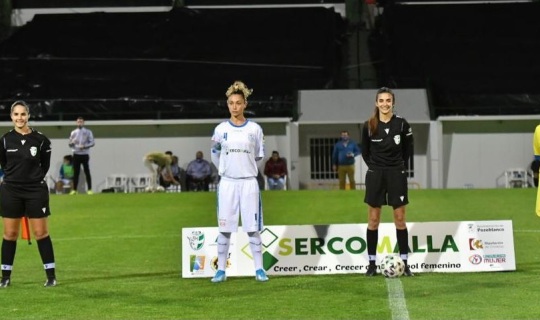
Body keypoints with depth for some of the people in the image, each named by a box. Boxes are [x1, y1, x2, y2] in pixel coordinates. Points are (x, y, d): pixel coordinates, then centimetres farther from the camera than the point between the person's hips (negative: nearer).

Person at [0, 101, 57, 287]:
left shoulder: (40, 139, -5)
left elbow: (45, 165, 6)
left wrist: (34, 178, 5)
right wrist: (16, 177, 11)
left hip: (36, 191, -1)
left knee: (41, 233, 1)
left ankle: (51, 275, 9)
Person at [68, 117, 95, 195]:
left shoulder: (88, 132, 4)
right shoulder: (73, 132, 12)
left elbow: (92, 143, -2)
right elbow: (70, 144, 12)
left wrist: (84, 146, -17)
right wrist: (72, 142, -11)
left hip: (85, 154, -2)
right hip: (76, 154, 2)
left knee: (87, 172, -5)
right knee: (76, 172, 2)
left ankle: (89, 189, -3)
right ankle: (74, 190, 5)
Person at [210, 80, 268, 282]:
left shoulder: (254, 128, 1)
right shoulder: (221, 129, 2)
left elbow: (259, 156, 11)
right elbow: (215, 155, 14)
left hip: (249, 182, -1)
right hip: (227, 183, 1)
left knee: (253, 228, 0)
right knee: (225, 228, 3)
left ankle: (259, 269, 6)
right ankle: (221, 270, 8)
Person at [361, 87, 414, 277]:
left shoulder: (402, 124, -5)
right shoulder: (369, 126, -2)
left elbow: (408, 150, 8)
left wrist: (398, 166, 6)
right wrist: (375, 166, 5)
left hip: (396, 175, -1)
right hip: (375, 175, 1)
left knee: (400, 219, 2)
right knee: (373, 219, 3)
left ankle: (404, 263, 7)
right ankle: (372, 263, 9)